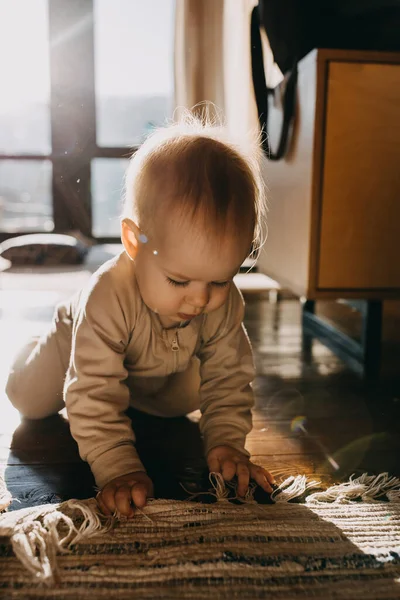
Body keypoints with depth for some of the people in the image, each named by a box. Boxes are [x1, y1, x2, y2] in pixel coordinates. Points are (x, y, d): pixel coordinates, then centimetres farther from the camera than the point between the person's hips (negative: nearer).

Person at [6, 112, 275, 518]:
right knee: (30, 401, 2)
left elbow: (228, 379, -24)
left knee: (182, 403, 18)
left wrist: (226, 443, -35)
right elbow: (94, 397, -46)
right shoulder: (108, 299, -49)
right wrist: (117, 469, -51)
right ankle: (34, 349, 34)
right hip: (80, 346, -3)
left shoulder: (224, 306, -35)